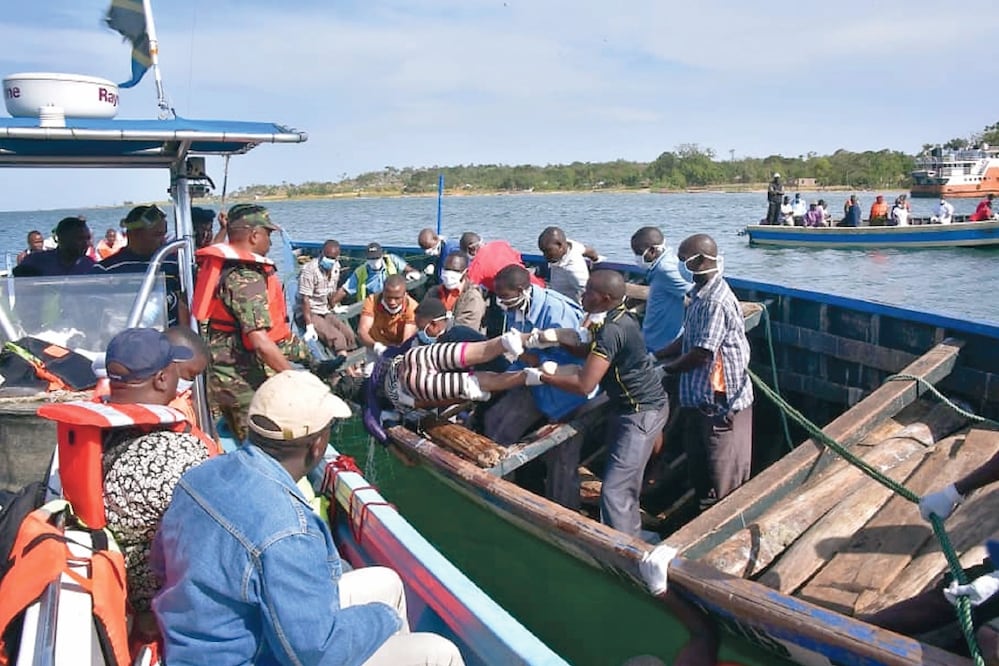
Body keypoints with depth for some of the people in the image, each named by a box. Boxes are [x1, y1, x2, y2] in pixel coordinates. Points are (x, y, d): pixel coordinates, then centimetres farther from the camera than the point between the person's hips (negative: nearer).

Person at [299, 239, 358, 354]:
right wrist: (309, 327, -26)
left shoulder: (336, 267, 2)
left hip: (325, 312, 7)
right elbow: (305, 299, -23)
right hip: (310, 313, -7)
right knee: (337, 338, -22)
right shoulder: (309, 270, -20)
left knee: (349, 334, -7)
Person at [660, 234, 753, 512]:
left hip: (722, 401, -10)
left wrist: (668, 368, -10)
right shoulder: (700, 295, 7)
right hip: (699, 397, 10)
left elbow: (702, 353, -24)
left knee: (724, 474, 5)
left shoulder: (716, 301, -24)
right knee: (698, 466, 23)